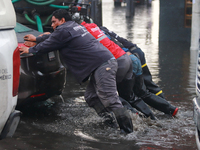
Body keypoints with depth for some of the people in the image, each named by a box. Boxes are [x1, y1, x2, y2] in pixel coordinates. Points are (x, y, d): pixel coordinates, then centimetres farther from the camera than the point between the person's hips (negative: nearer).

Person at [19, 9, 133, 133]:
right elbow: (52, 37, 42)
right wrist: (36, 39, 51)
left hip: (102, 65, -10)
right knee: (92, 97, 13)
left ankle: (128, 130, -17)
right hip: (107, 62, 10)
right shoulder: (75, 26, 27)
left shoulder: (64, 31, -3)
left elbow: (48, 45, 7)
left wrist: (30, 50, 23)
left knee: (110, 100, -15)